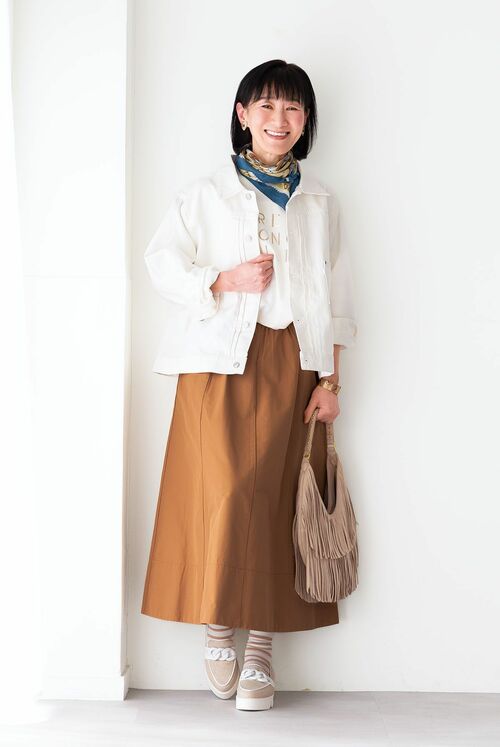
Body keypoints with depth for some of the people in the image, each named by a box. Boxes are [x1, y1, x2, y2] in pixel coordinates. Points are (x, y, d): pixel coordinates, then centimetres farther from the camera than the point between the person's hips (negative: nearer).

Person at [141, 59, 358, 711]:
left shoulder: (321, 203, 15)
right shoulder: (205, 193, 7)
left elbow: (335, 297, 13)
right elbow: (162, 262, 4)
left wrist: (330, 381, 6)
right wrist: (226, 280, -11)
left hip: (293, 364, 2)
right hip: (222, 362, -2)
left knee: (276, 500, 0)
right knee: (226, 493, -13)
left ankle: (260, 650, 9)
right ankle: (218, 632, 8)